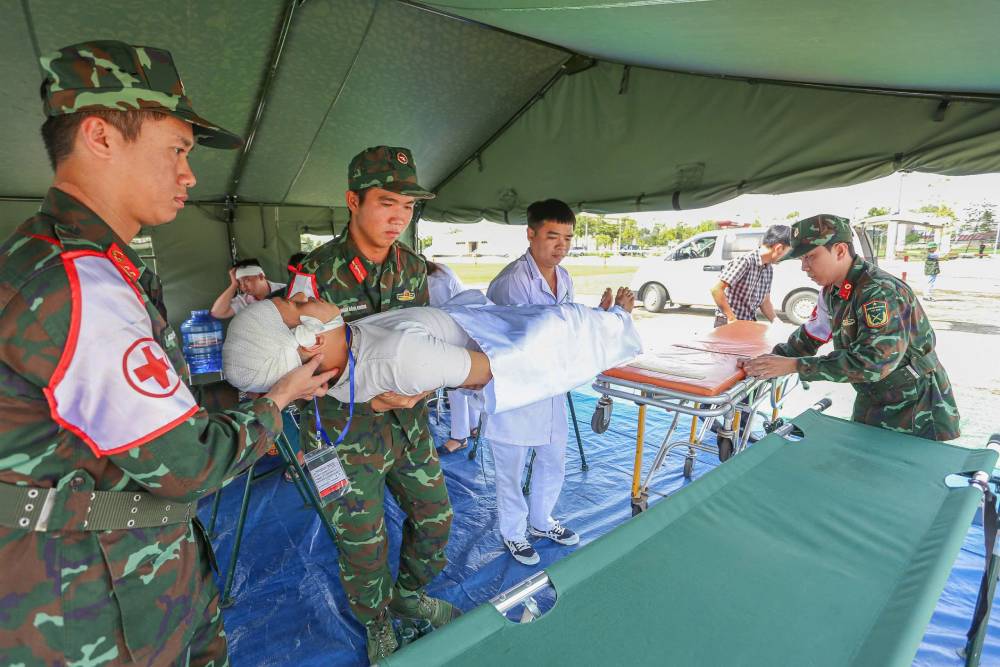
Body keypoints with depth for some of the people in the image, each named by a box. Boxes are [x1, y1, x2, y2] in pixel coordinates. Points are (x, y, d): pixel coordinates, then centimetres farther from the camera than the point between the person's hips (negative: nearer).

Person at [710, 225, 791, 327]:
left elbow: (765, 302, 15)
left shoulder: (769, 269, 8)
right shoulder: (744, 261, -17)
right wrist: (732, 319, -21)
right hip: (728, 323, -8)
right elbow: (716, 289, -23)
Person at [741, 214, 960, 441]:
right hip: (872, 404, 8)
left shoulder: (881, 292, -28)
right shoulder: (832, 293, -1)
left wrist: (794, 365, -37)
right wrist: (770, 361, -8)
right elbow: (809, 336, 8)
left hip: (916, 410, -8)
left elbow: (875, 361, -37)